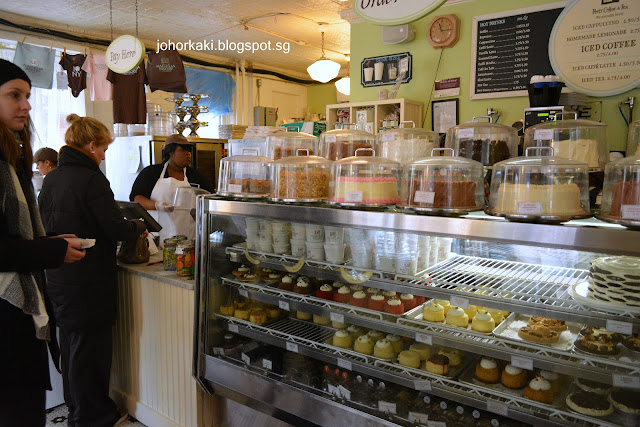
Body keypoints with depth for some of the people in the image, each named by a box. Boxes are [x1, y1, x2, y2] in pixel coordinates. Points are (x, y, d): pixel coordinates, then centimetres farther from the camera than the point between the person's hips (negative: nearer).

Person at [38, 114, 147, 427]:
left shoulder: (51, 179, 7)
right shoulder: (91, 180, -18)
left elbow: (46, 224, 15)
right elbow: (116, 229, -18)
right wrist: (138, 226, 0)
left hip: (58, 275, 8)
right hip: (88, 279, -8)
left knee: (71, 341, 20)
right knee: (89, 345, 4)